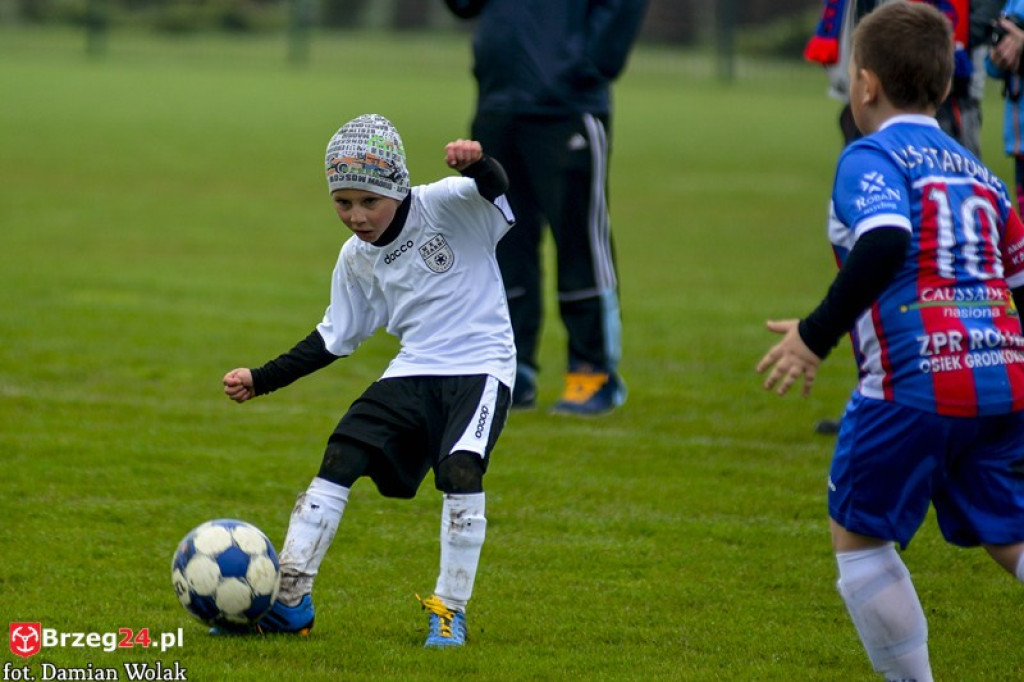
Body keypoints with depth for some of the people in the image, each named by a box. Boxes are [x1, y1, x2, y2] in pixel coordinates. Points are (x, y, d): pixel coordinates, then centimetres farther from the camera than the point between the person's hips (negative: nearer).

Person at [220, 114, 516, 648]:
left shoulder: (445, 207, -8)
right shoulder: (356, 260, 8)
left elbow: (493, 188, -27)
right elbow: (335, 338, 18)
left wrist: (476, 163, -51)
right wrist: (261, 380, 15)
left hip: (481, 366, -5)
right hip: (414, 370, 5)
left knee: (460, 468, -28)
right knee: (339, 457, -11)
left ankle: (450, 610, -12)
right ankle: (289, 601, -5)